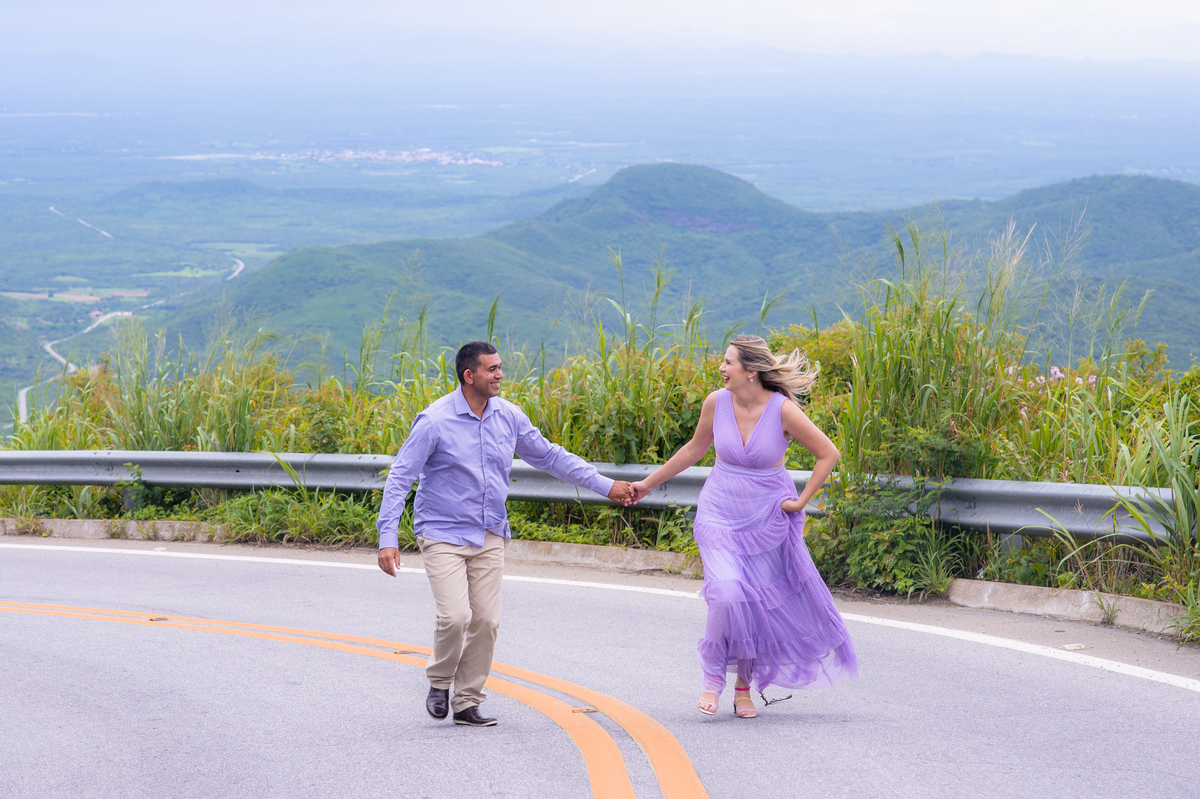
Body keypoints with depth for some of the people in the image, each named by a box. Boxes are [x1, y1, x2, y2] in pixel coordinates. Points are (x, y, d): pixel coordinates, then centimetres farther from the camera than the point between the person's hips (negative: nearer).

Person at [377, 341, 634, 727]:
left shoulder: (508, 417, 2)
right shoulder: (435, 421, -13)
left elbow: (550, 456, 14)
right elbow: (400, 477, -11)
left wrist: (605, 485, 13)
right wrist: (388, 537, -19)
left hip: (489, 536, 5)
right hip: (443, 534, -5)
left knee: (485, 622, 0)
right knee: (455, 616, -17)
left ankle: (467, 703, 13)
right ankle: (439, 683, 9)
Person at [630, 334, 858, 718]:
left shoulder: (782, 410, -17)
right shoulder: (716, 402, -8)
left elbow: (827, 454, -6)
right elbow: (695, 448, 11)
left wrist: (801, 501, -8)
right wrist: (649, 483, 17)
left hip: (767, 518, -1)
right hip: (720, 513, 1)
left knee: (761, 603, 6)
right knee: (727, 592, -20)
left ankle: (745, 686, 24)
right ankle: (712, 677, -1)